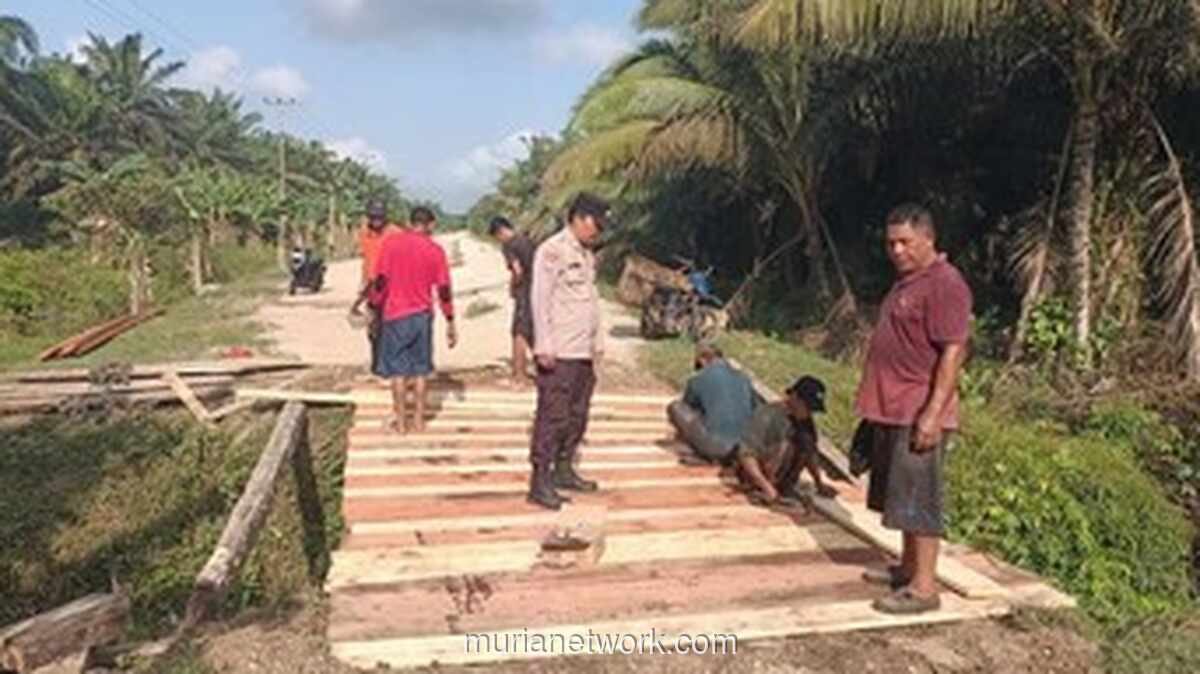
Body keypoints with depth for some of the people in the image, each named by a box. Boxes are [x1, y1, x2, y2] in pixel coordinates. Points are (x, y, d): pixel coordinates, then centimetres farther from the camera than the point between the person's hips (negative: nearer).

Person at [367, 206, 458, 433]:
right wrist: (450, 323, 4)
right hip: (422, 314, 1)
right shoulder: (435, 250, -2)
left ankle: (400, 421, 11)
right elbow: (444, 289, -2)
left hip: (395, 314, -1)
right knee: (420, 368, 12)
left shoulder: (391, 242, -4)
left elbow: (380, 279, -7)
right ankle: (419, 419, 17)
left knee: (397, 369, 7)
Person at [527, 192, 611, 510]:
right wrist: (543, 346, -18)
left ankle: (563, 471, 25)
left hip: (584, 352, 9)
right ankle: (540, 482, 1)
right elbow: (539, 299, -13)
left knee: (577, 415, 13)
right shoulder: (552, 250, -9)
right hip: (559, 353, -9)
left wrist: (598, 342, 18)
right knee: (552, 416, -6)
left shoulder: (587, 255, 17)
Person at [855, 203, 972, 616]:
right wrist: (877, 404, 22)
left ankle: (924, 588, 3)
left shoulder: (944, 284, -15)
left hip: (919, 415, -10)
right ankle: (908, 567, 30)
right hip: (892, 411, 10)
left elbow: (952, 353, -21)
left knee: (919, 498, -4)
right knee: (901, 493, 17)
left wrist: (933, 414, -25)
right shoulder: (907, 282, 16)